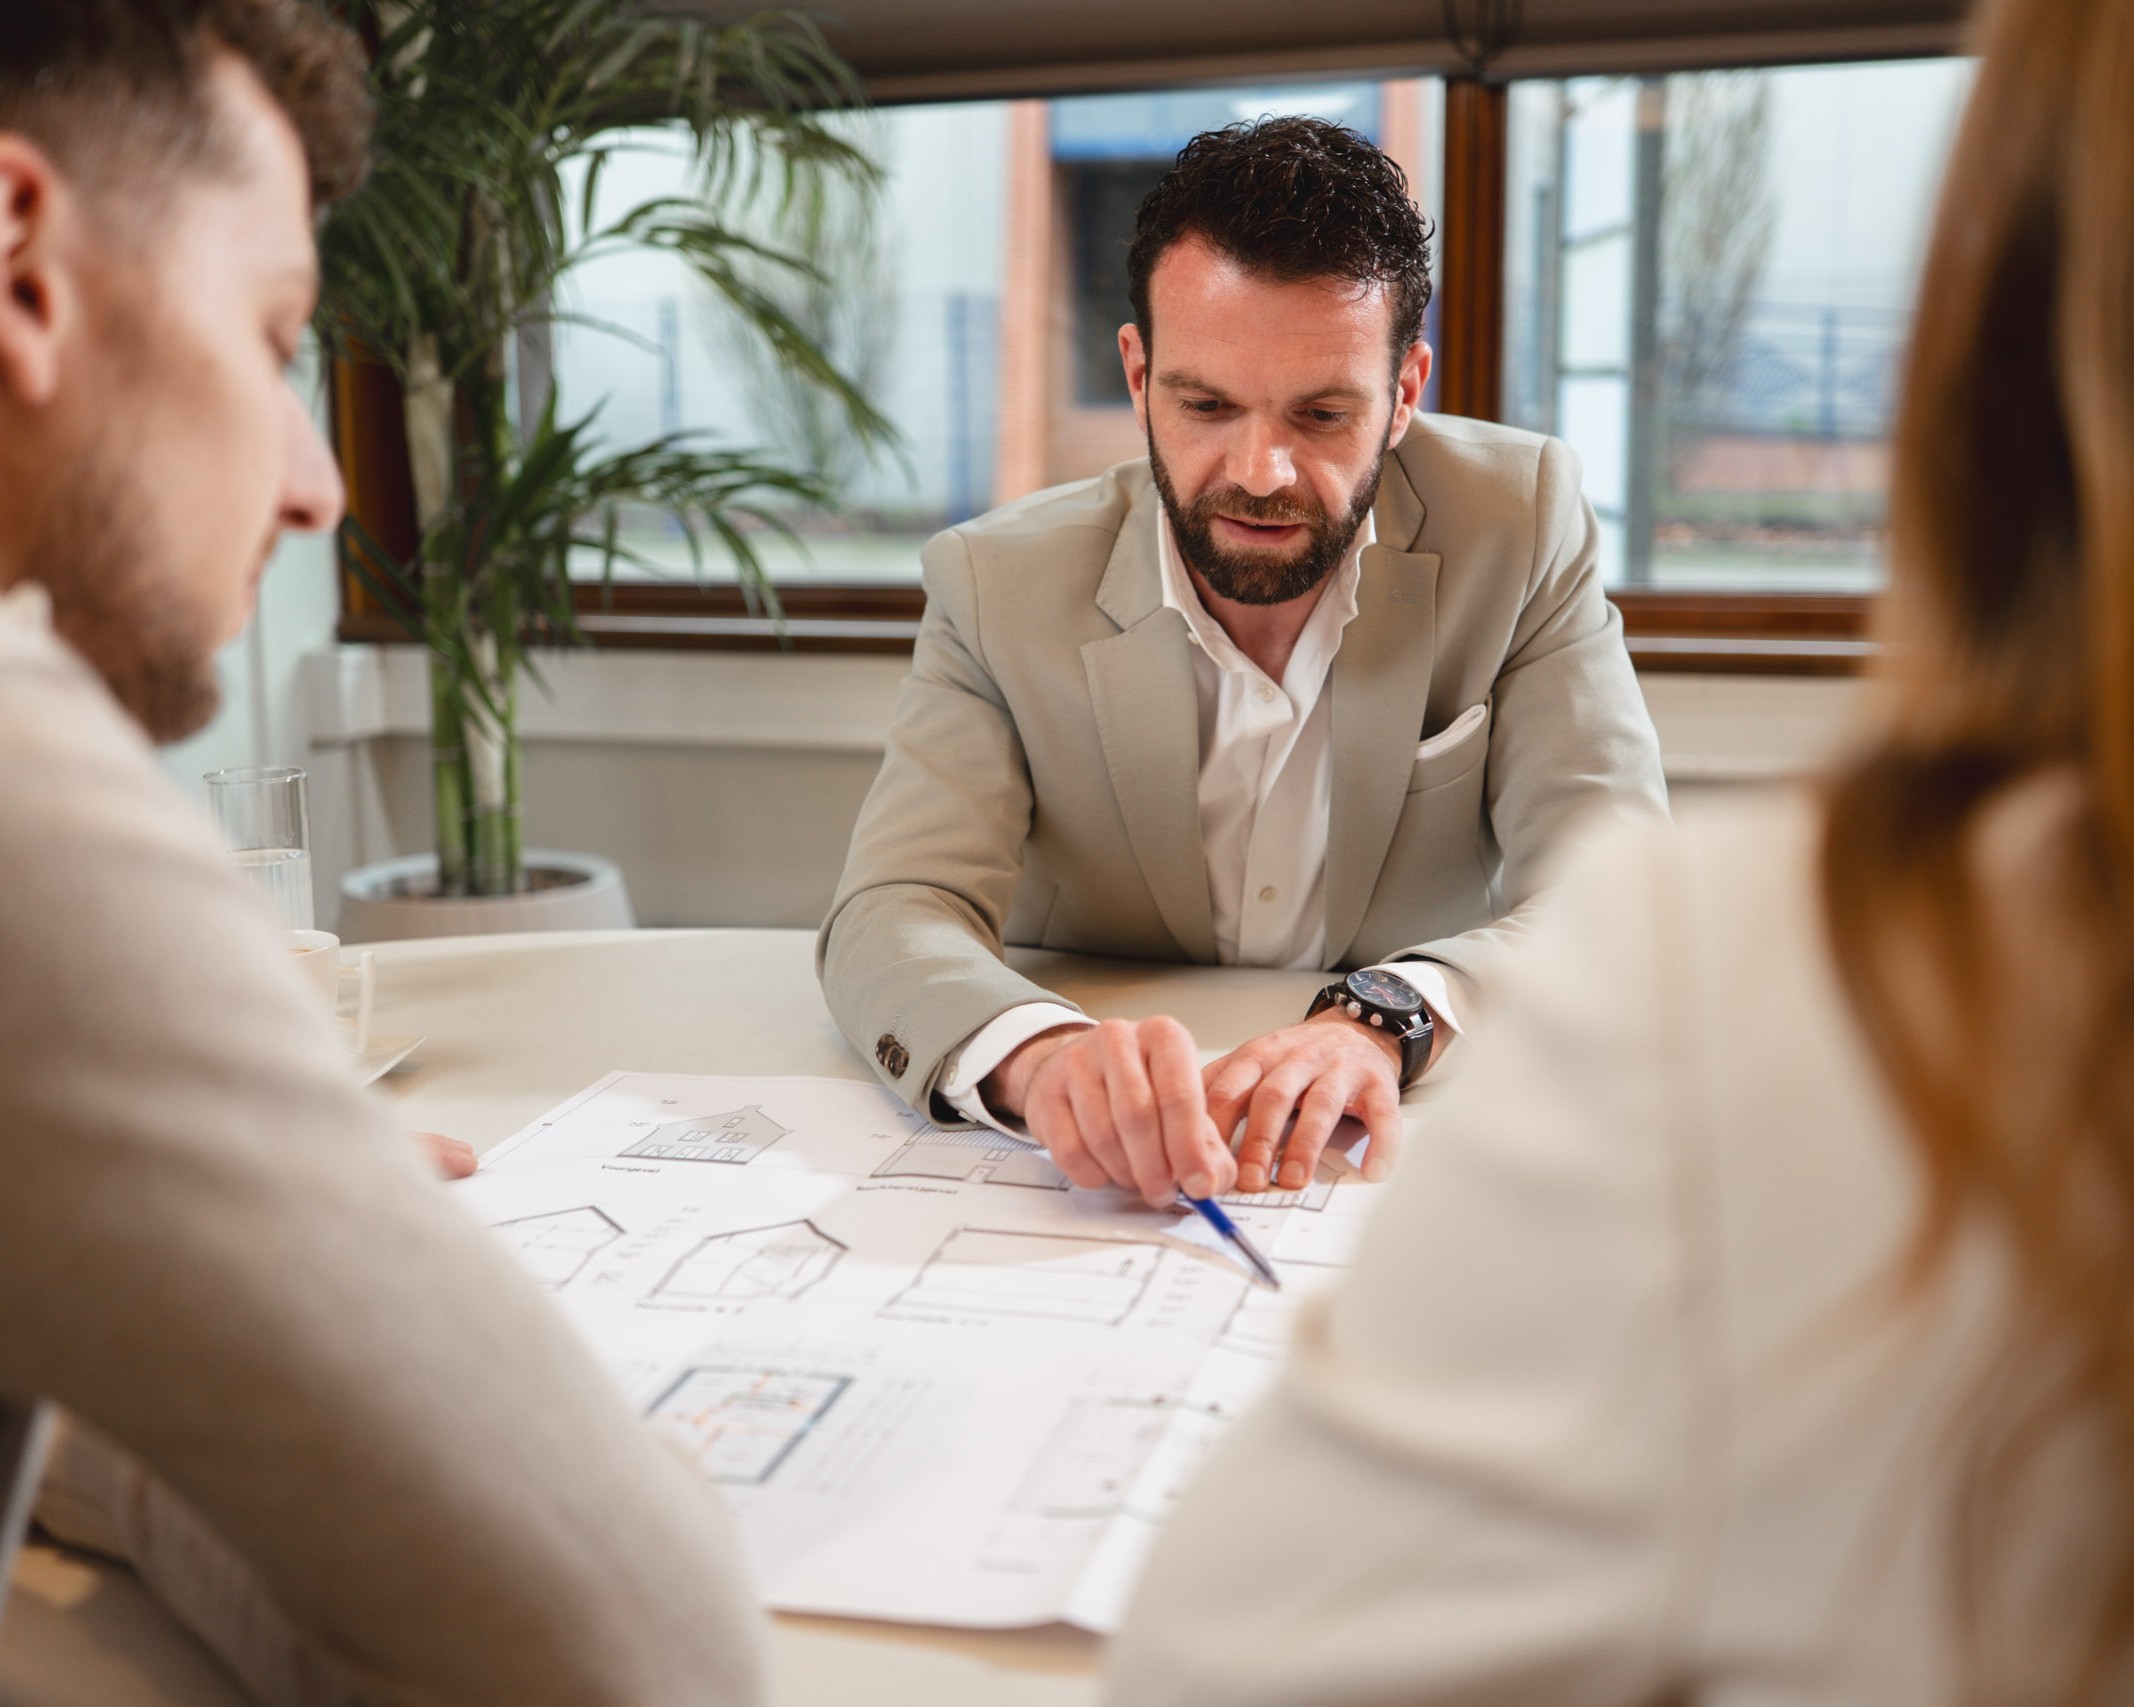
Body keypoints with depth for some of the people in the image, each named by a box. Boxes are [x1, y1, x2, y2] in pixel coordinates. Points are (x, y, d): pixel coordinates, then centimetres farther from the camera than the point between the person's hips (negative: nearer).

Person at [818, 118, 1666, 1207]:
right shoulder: (999, 586, -9)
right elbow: (891, 920, -17)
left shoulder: (1522, 526, -8)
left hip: (1409, 1173, 1)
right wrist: (1037, 1054, -40)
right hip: (1096, 1186, 0)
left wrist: (1384, 1019, -34)